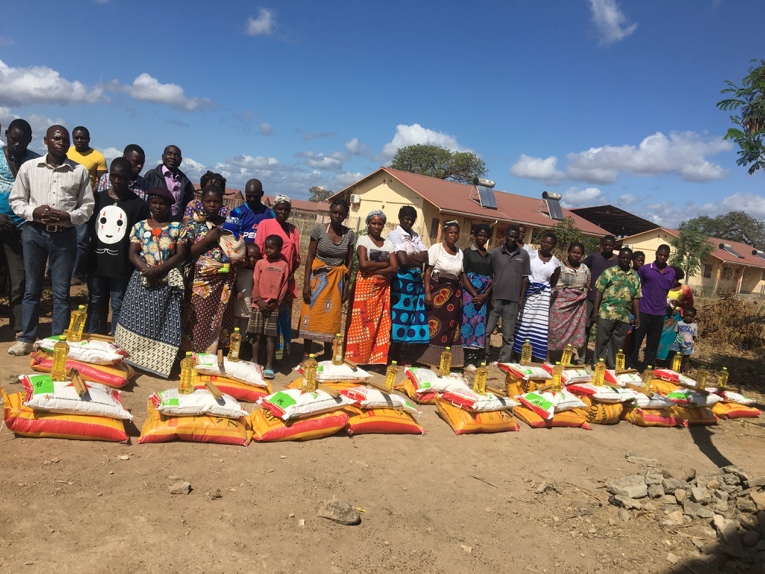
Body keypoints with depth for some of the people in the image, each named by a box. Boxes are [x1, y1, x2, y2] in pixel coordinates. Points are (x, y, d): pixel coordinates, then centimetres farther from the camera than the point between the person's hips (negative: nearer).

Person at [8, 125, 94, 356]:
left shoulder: (80, 171, 3)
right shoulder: (28, 167, 4)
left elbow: (87, 206, 4)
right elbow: (15, 200, 7)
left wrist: (68, 216, -14)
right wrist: (33, 212, -12)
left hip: (65, 235, 0)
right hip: (34, 232, 1)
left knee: (61, 291, 4)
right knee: (32, 288, 8)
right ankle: (26, 339, 17)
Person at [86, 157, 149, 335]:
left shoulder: (139, 205, -4)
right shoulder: (97, 198, 7)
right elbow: (88, 228, 11)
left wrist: (136, 264, -8)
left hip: (122, 265, -3)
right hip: (96, 262, 4)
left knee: (118, 306, 4)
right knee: (95, 303, 15)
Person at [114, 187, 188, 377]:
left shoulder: (178, 228, 3)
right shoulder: (139, 226, 8)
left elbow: (180, 255, -4)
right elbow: (132, 253, 1)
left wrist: (159, 270, -17)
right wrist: (146, 270, -16)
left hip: (168, 283, -2)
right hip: (142, 280, 2)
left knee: (164, 323, -2)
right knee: (138, 321, 3)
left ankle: (160, 361, 3)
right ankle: (132, 357, 12)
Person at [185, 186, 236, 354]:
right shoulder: (193, 224, 2)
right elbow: (187, 252, -7)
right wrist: (208, 239, -13)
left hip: (224, 282, 3)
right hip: (201, 281, -2)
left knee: (221, 323, 5)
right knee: (200, 324, -3)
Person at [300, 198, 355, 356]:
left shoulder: (350, 234, 0)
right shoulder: (319, 229, -7)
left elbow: (349, 261, 6)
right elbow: (310, 257, -6)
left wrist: (346, 287, 3)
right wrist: (306, 283, -11)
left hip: (337, 279, 2)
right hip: (318, 277, -2)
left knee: (331, 318, 7)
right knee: (311, 316, 0)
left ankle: (327, 356, 18)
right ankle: (306, 355, 9)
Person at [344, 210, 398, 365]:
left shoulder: (388, 243, 11)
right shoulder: (363, 240, -1)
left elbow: (395, 268, -1)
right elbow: (363, 264, -16)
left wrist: (374, 271, -12)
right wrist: (385, 264, -7)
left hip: (382, 288, 4)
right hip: (364, 287, -4)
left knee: (380, 325, 3)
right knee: (361, 324, -4)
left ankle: (377, 359, 10)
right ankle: (356, 359, 3)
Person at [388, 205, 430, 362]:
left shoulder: (416, 236, 16)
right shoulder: (394, 234, -5)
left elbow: (426, 257, 4)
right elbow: (402, 260, -17)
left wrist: (410, 256, -9)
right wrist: (418, 261, -3)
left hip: (416, 280, 7)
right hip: (401, 281, -6)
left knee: (412, 315, 6)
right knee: (399, 315, -5)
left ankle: (404, 355, 14)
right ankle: (394, 354, 4)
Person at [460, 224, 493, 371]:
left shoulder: (489, 256, 14)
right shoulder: (467, 252, 1)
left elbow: (491, 278, 10)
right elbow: (463, 275, -7)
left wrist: (485, 295, -6)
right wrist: (475, 294, -13)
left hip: (484, 295, 4)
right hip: (469, 293, -4)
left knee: (481, 323, 2)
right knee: (469, 321, -7)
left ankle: (474, 358, 8)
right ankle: (467, 359, -2)